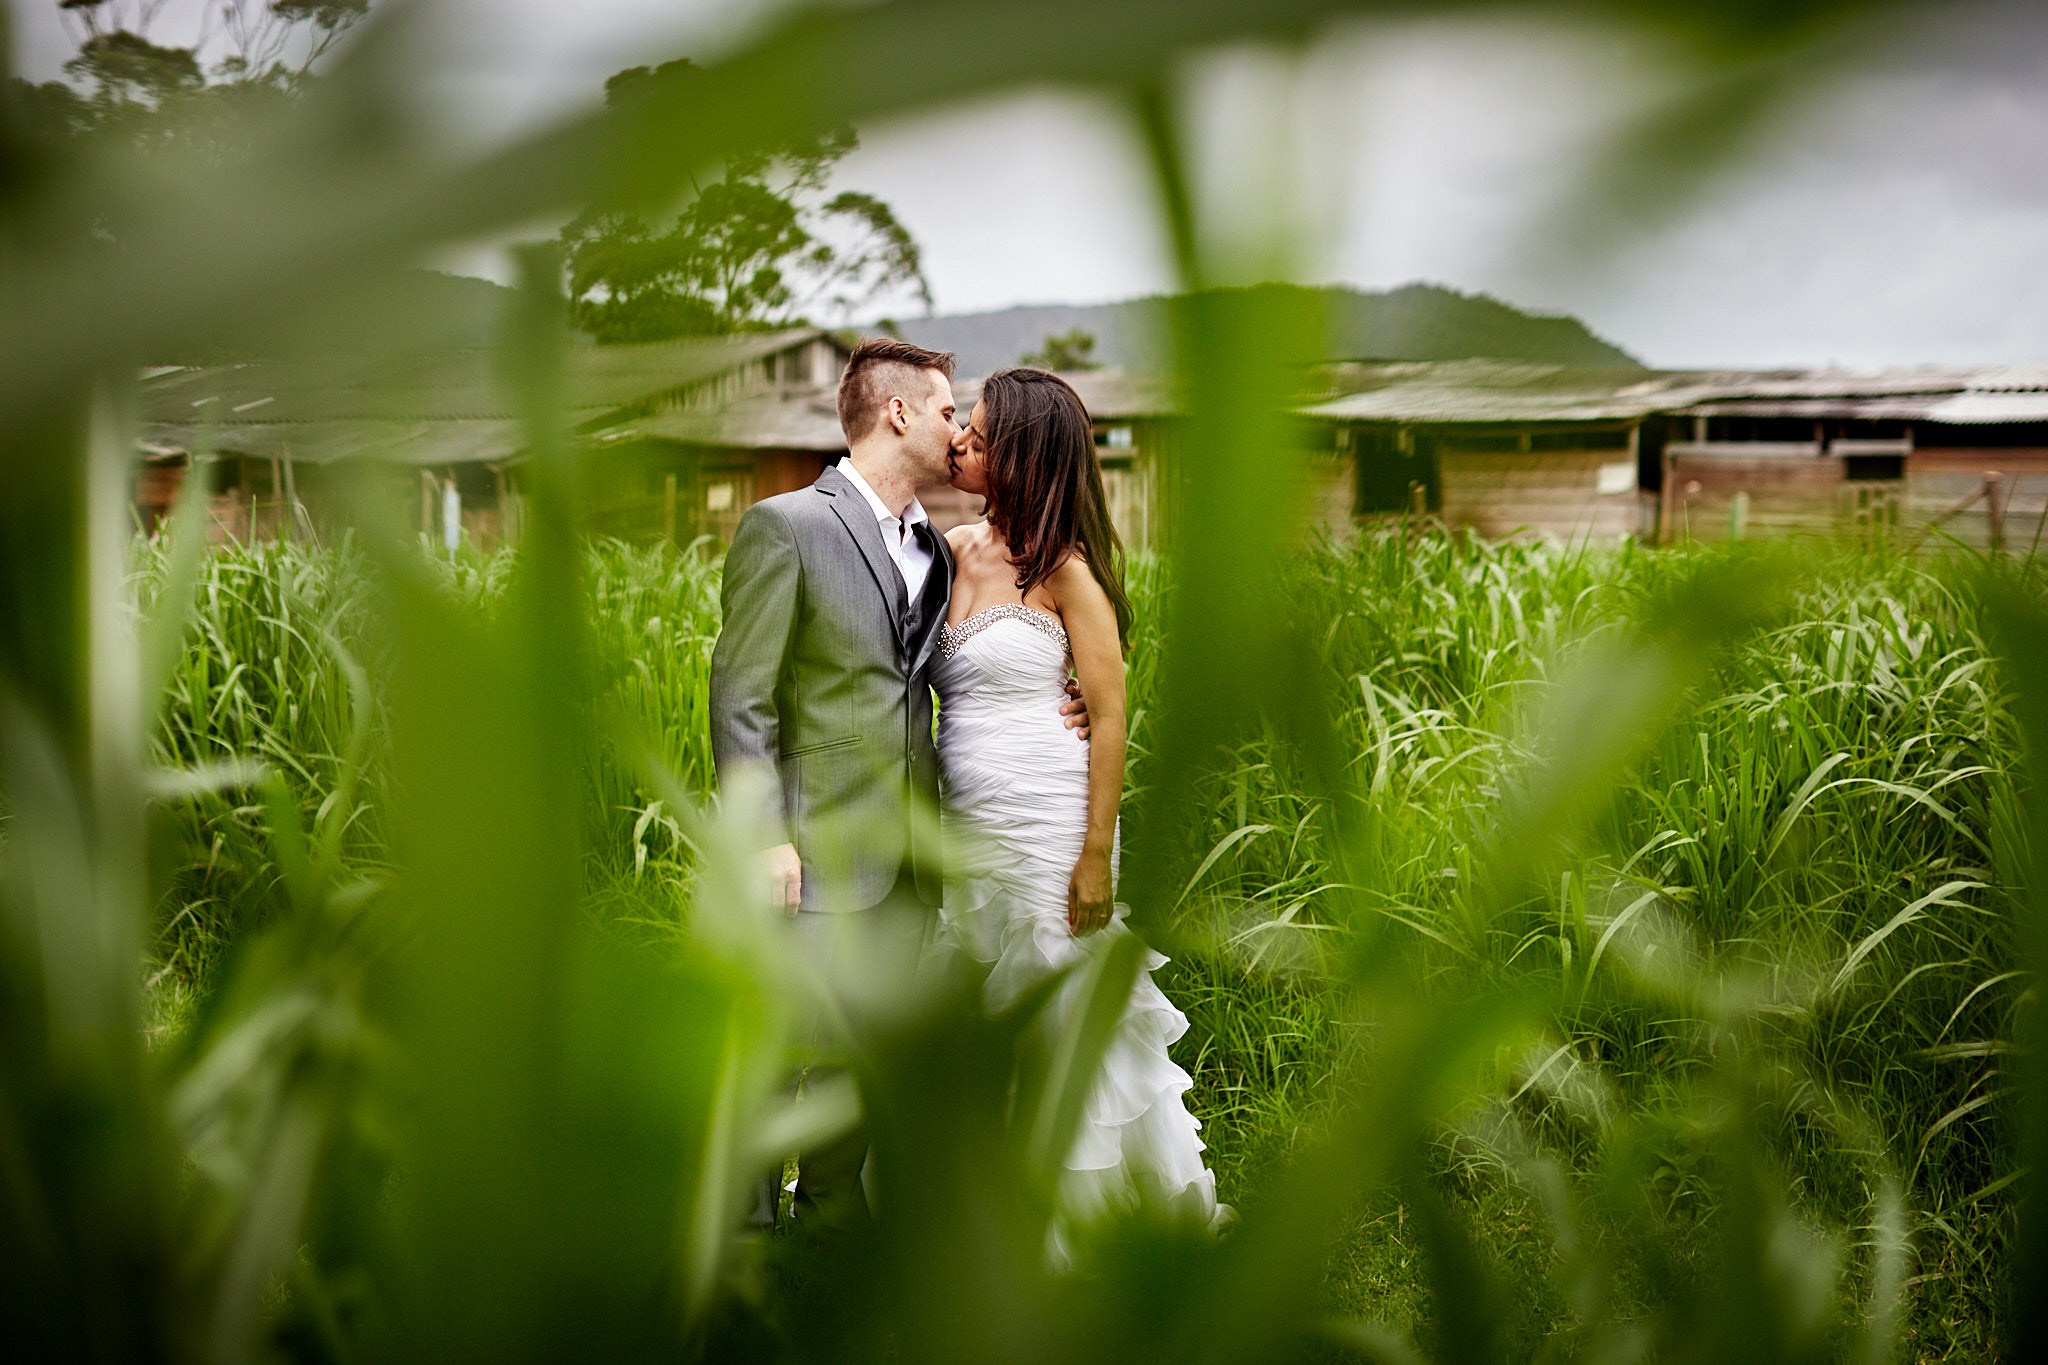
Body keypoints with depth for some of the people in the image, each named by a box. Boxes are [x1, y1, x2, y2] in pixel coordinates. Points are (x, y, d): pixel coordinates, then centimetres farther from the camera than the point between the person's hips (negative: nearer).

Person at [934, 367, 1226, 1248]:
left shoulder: (1065, 568, -10)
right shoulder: (956, 551, 7)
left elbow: (1110, 716, -11)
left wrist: (1097, 859, -15)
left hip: (1048, 828, -6)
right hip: (967, 834, 6)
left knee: (1064, 1024, 4)